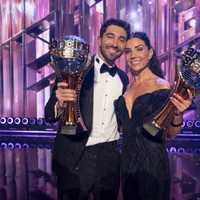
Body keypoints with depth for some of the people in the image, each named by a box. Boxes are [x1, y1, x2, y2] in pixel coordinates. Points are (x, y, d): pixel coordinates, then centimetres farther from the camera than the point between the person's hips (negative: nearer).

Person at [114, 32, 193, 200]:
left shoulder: (162, 86, -10)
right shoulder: (125, 87, 4)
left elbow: (171, 133, -8)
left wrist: (178, 114, -28)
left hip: (152, 163, -5)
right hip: (127, 162, 5)